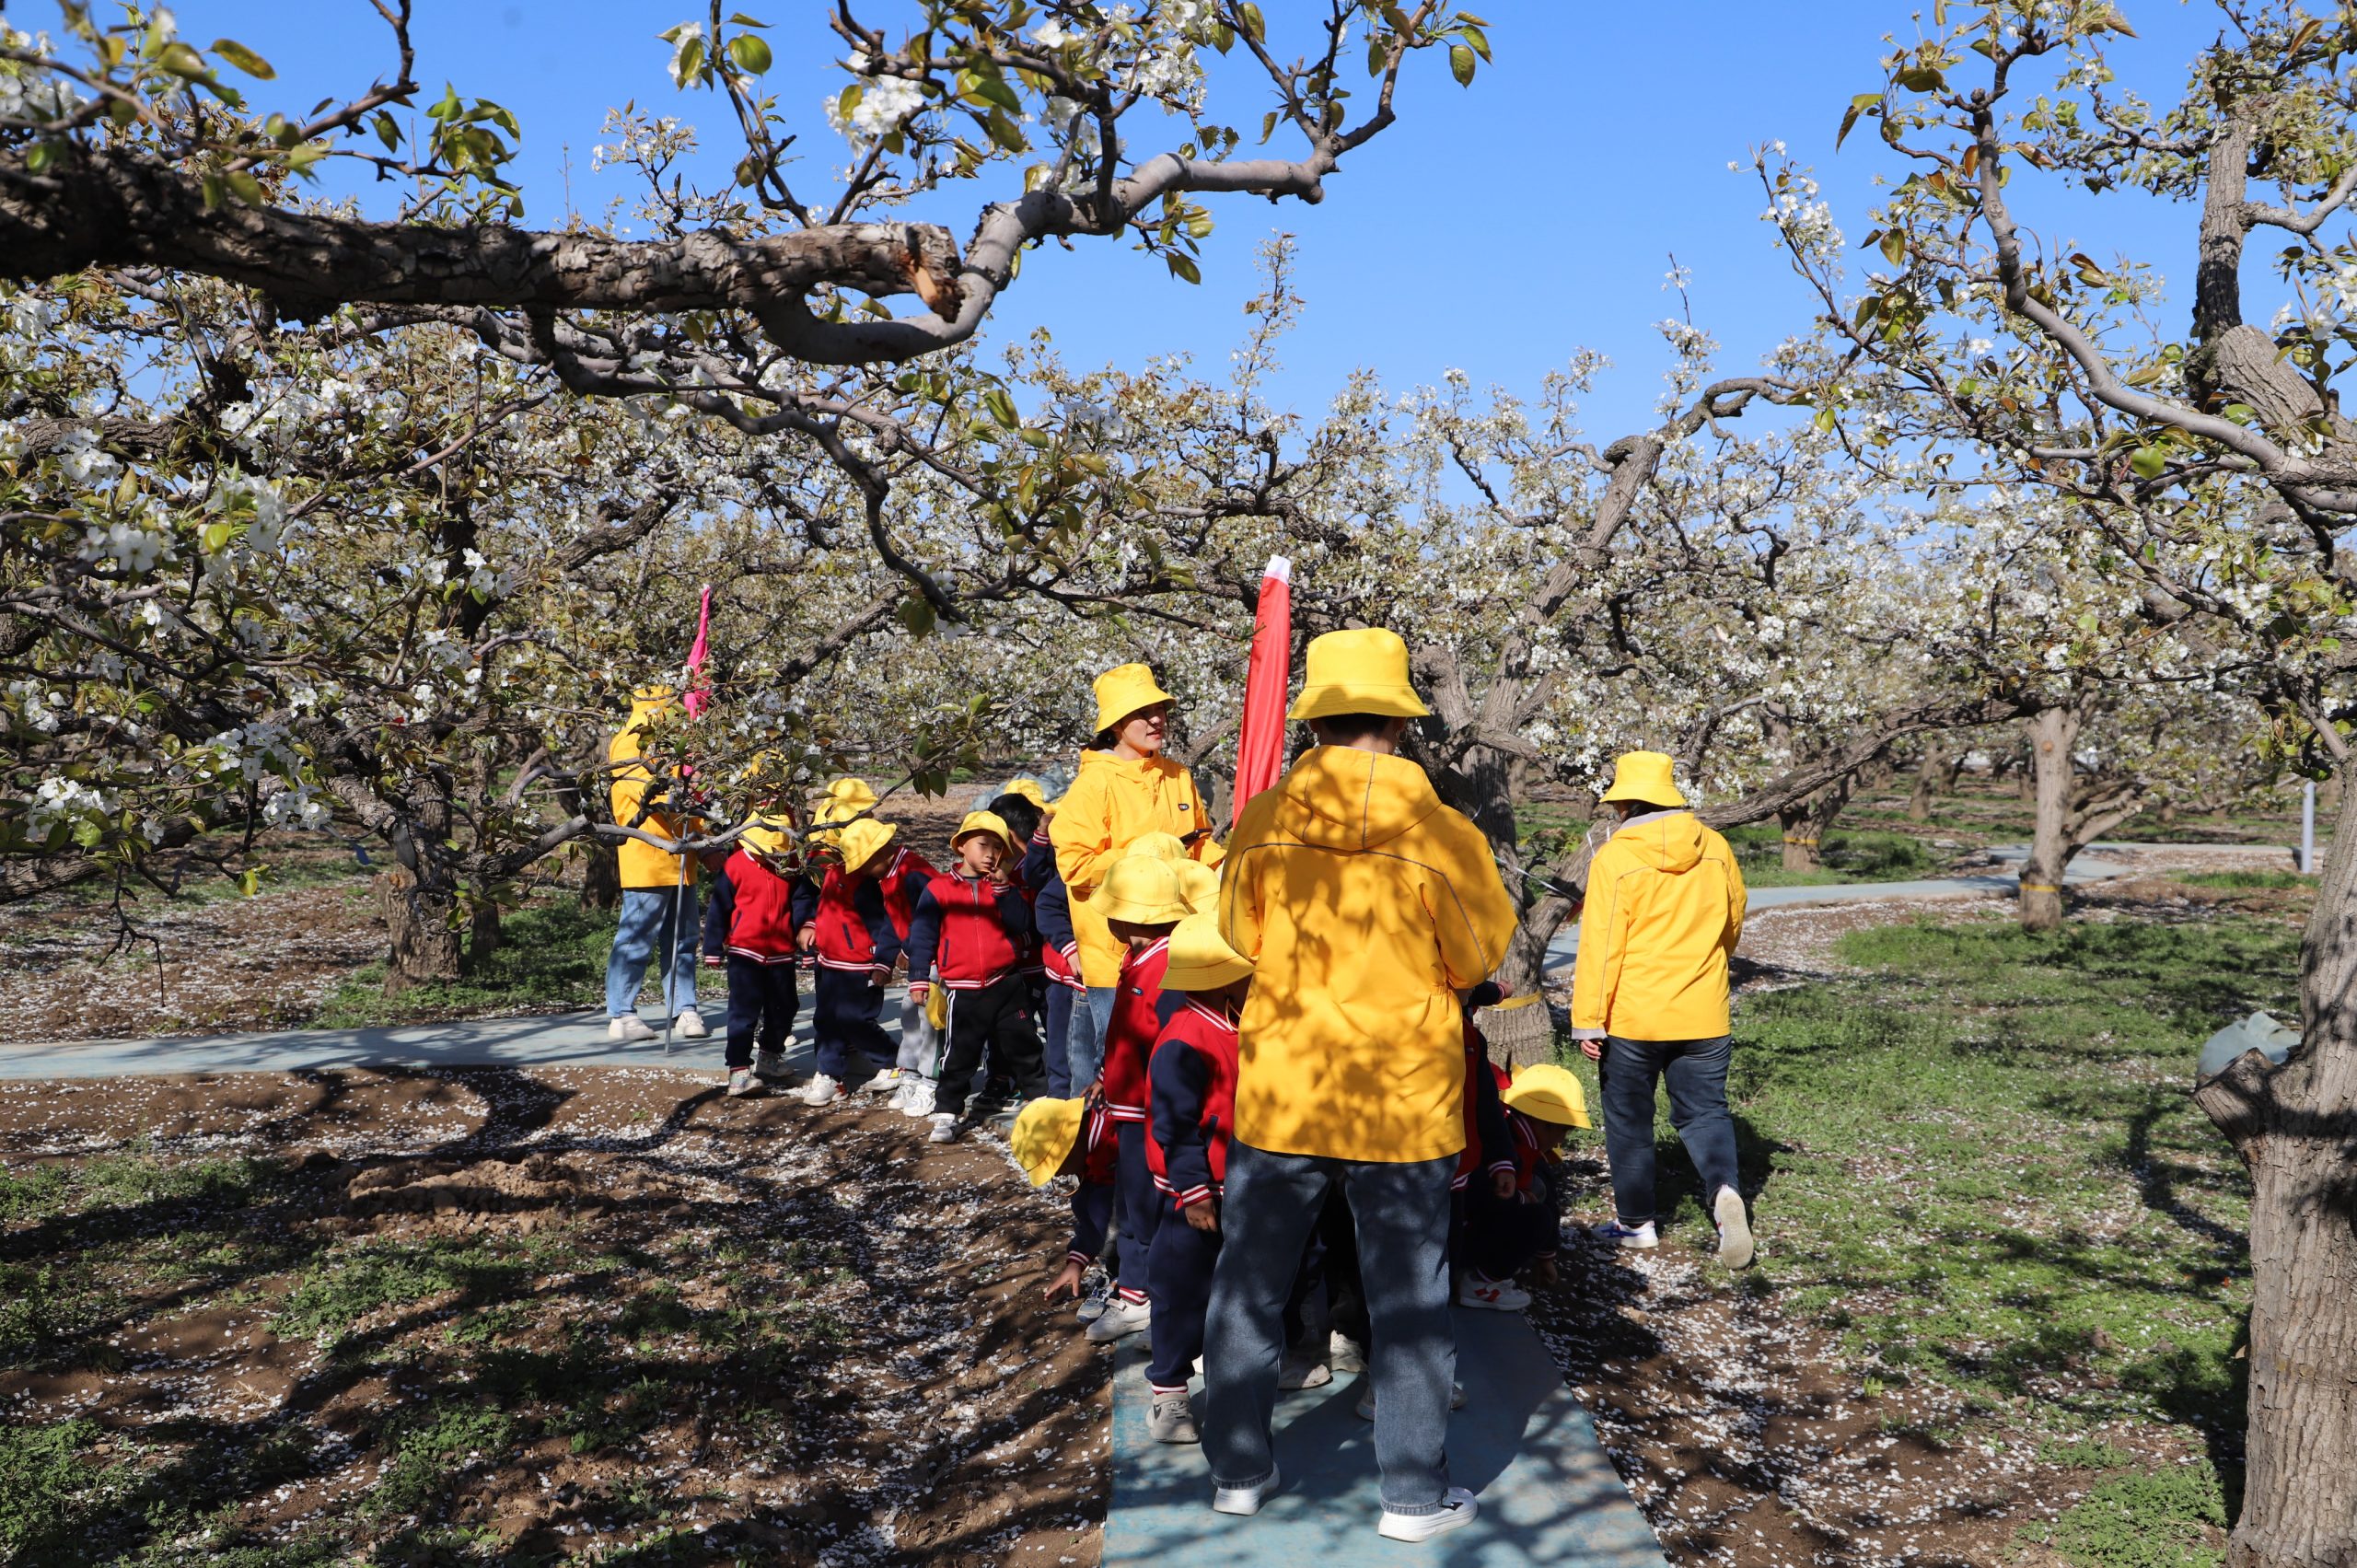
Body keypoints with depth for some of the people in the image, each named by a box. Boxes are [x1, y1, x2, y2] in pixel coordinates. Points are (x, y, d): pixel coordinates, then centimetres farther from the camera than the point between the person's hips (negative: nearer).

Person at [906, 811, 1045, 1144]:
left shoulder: (1004, 885, 7)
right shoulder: (939, 888, -1)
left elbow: (1021, 923, -7)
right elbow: (922, 935, -1)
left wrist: (1003, 886, -15)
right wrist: (918, 977, -6)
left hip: (1008, 985, 2)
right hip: (964, 990, -2)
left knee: (1023, 1046, 11)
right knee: (960, 1055, 4)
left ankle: (1042, 1096, 22)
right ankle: (946, 1112, 14)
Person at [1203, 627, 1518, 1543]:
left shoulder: (1260, 824, -8)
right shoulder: (1441, 834, -13)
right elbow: (1479, 959, -1)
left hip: (1280, 1094, 2)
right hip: (1401, 1105, -1)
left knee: (1250, 1286, 17)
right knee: (1407, 1301, 13)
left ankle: (1237, 1472, 29)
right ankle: (1415, 1495, 24)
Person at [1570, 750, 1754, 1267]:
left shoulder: (1614, 860, -14)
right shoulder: (1716, 850, 1)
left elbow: (1600, 948, -15)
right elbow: (1732, 926, 15)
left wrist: (1588, 1019, -10)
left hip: (1632, 1016, -3)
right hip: (1704, 1015, 4)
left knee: (1628, 1119, 11)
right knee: (1704, 1112, 12)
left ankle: (1636, 1222, 19)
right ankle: (1724, 1190, -13)